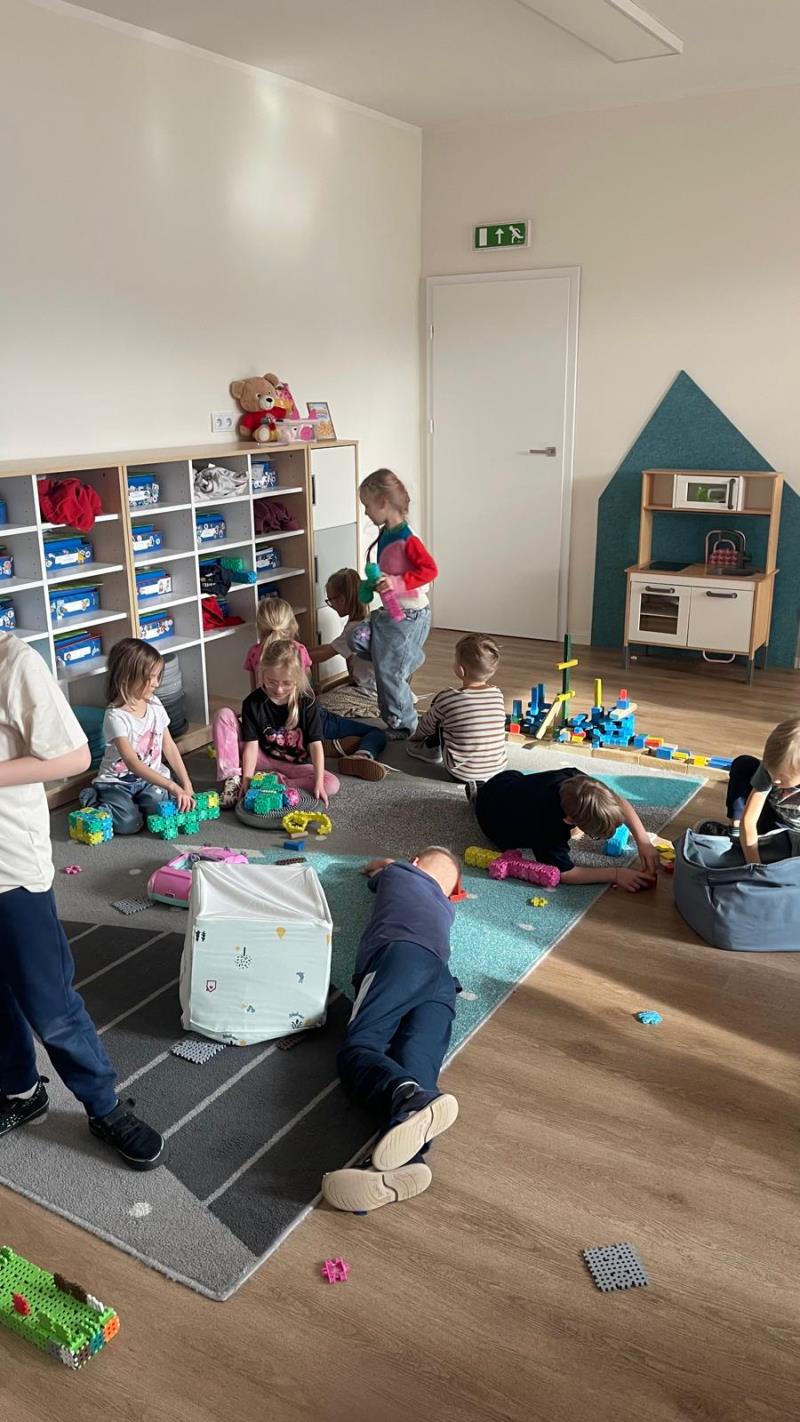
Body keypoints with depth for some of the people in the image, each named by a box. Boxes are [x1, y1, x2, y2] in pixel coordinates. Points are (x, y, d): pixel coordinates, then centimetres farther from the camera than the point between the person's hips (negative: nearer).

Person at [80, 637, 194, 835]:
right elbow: (132, 763, -29)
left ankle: (133, 802, 10)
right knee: (128, 823, -26)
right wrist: (172, 786, -36)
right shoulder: (116, 716, -20)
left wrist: (186, 785, -4)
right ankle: (95, 799, 5)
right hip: (118, 781, -4)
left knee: (159, 809, -24)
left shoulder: (154, 705, 0)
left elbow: (169, 747, 5)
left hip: (151, 778, 4)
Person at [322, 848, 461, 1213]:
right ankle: (407, 1156, -52)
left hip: (402, 954, -4)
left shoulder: (398, 873, 32)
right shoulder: (445, 907, 41)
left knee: (358, 1049, -22)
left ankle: (410, 1099, -55)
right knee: (415, 1062, -21)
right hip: (443, 982, 5)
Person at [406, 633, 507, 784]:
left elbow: (427, 726, 3)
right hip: (498, 770, 4)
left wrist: (416, 737, 27)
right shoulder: (498, 695, -6)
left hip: (462, 774, -4)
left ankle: (431, 749, 28)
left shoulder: (446, 699, -17)